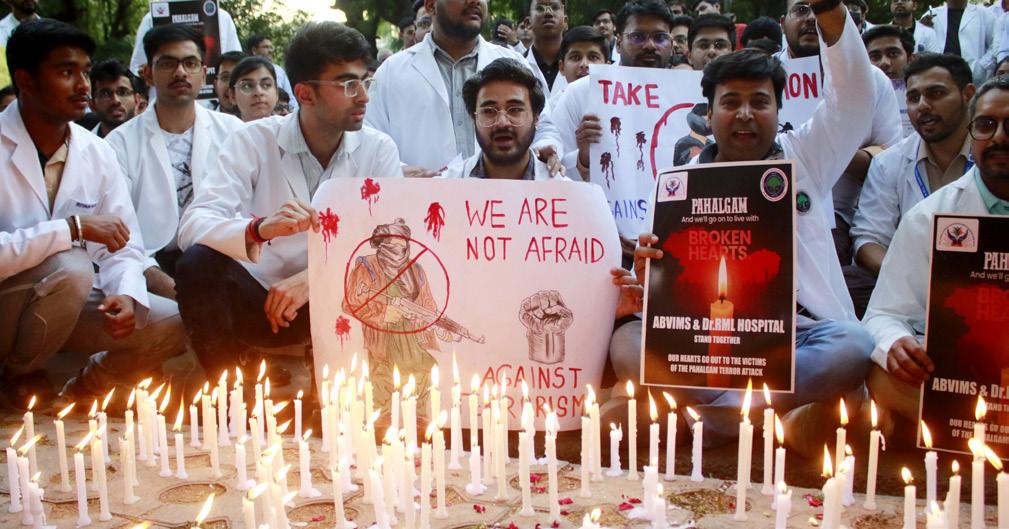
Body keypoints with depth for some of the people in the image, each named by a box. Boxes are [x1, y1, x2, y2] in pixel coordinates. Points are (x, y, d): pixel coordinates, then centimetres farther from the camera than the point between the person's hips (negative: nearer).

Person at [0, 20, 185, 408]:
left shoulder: (97, 153, -1)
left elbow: (125, 246, 0)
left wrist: (126, 294, -20)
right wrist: (74, 227, -32)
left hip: (70, 304, 5)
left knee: (175, 326, -13)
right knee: (70, 268, -33)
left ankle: (82, 389, 11)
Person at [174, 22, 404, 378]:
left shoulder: (378, 149, -3)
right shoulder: (253, 141, -8)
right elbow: (192, 226, -20)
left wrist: (314, 278, -27)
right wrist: (259, 228, -41)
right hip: (257, 302, -1)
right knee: (199, 263, -28)